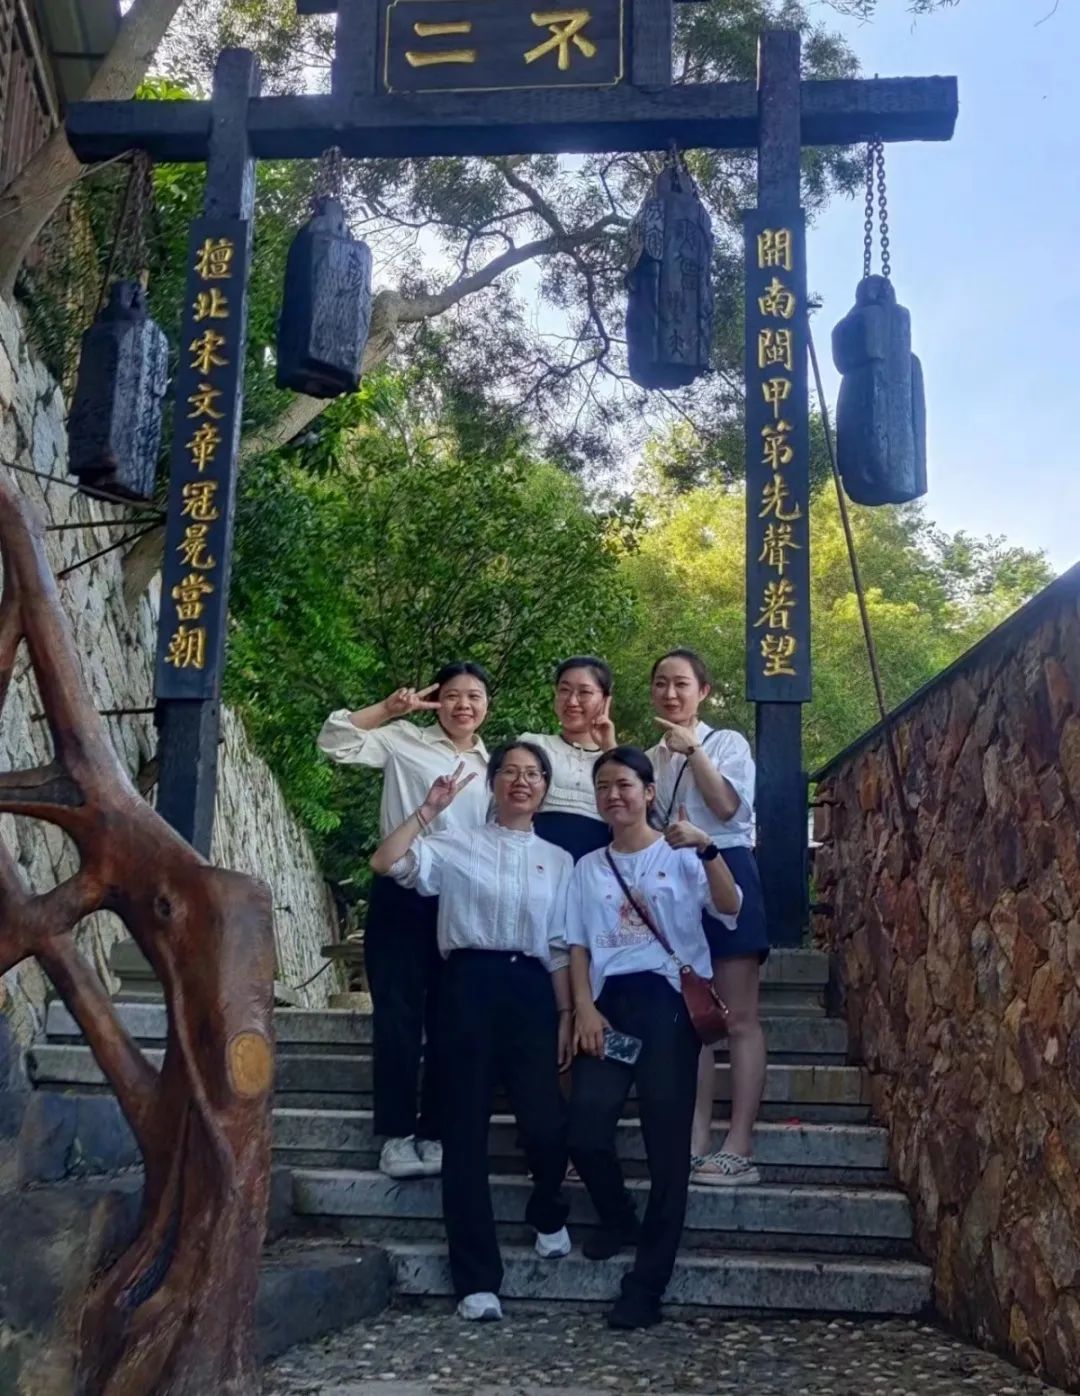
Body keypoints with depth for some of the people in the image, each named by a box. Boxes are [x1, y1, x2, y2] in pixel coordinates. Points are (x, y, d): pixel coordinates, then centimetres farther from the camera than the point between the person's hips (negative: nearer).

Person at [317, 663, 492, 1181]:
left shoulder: (494, 765, 15)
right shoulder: (405, 741, 4)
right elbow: (334, 741, -4)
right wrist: (389, 708, -10)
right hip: (403, 895, -3)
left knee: (449, 1023, 6)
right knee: (399, 1016, -1)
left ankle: (433, 1135, 14)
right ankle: (396, 1135, 7)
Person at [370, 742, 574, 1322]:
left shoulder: (559, 860, 15)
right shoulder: (459, 844, 7)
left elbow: (561, 948, 13)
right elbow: (386, 862, -8)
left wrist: (566, 1016, 5)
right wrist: (429, 809, -8)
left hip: (531, 990, 2)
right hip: (471, 985, -2)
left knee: (546, 1123, -6)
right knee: (467, 1129, 1)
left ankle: (547, 1213, 30)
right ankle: (477, 1280, 10)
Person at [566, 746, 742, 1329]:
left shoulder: (681, 856, 5)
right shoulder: (588, 867, 17)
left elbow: (729, 909, -10)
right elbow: (578, 944, 12)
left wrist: (707, 850, -25)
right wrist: (583, 1007, -2)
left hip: (668, 998, -3)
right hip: (609, 1002, 3)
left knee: (666, 1143, -5)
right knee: (584, 1129, -9)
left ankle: (645, 1287, 2)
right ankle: (618, 1218, 22)